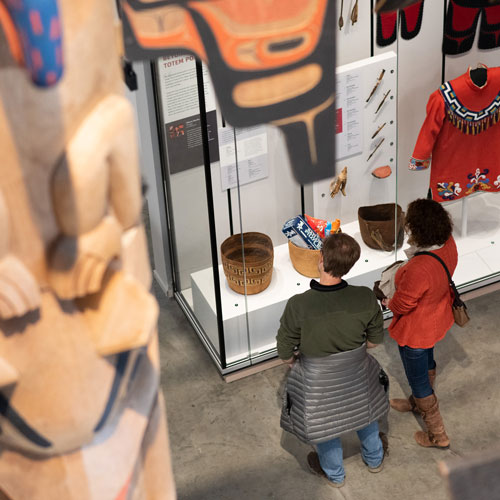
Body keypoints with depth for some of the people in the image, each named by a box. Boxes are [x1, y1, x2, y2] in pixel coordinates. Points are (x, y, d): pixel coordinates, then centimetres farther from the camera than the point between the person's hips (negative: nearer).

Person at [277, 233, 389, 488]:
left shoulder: (298, 306, -35)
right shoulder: (365, 298, -27)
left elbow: (285, 354, -19)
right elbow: (375, 339, -8)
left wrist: (296, 361, 4)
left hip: (318, 381, -2)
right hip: (357, 376, 2)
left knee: (324, 426, 28)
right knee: (365, 411, 34)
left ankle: (334, 474, 55)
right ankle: (374, 458, 60)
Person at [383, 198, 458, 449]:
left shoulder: (418, 269, -44)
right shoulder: (448, 244, -20)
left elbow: (401, 305, -26)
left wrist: (388, 302, -6)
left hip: (416, 330, -8)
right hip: (438, 318, 8)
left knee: (418, 379, 16)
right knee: (427, 362, 34)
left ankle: (437, 435, 35)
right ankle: (419, 403, 63)